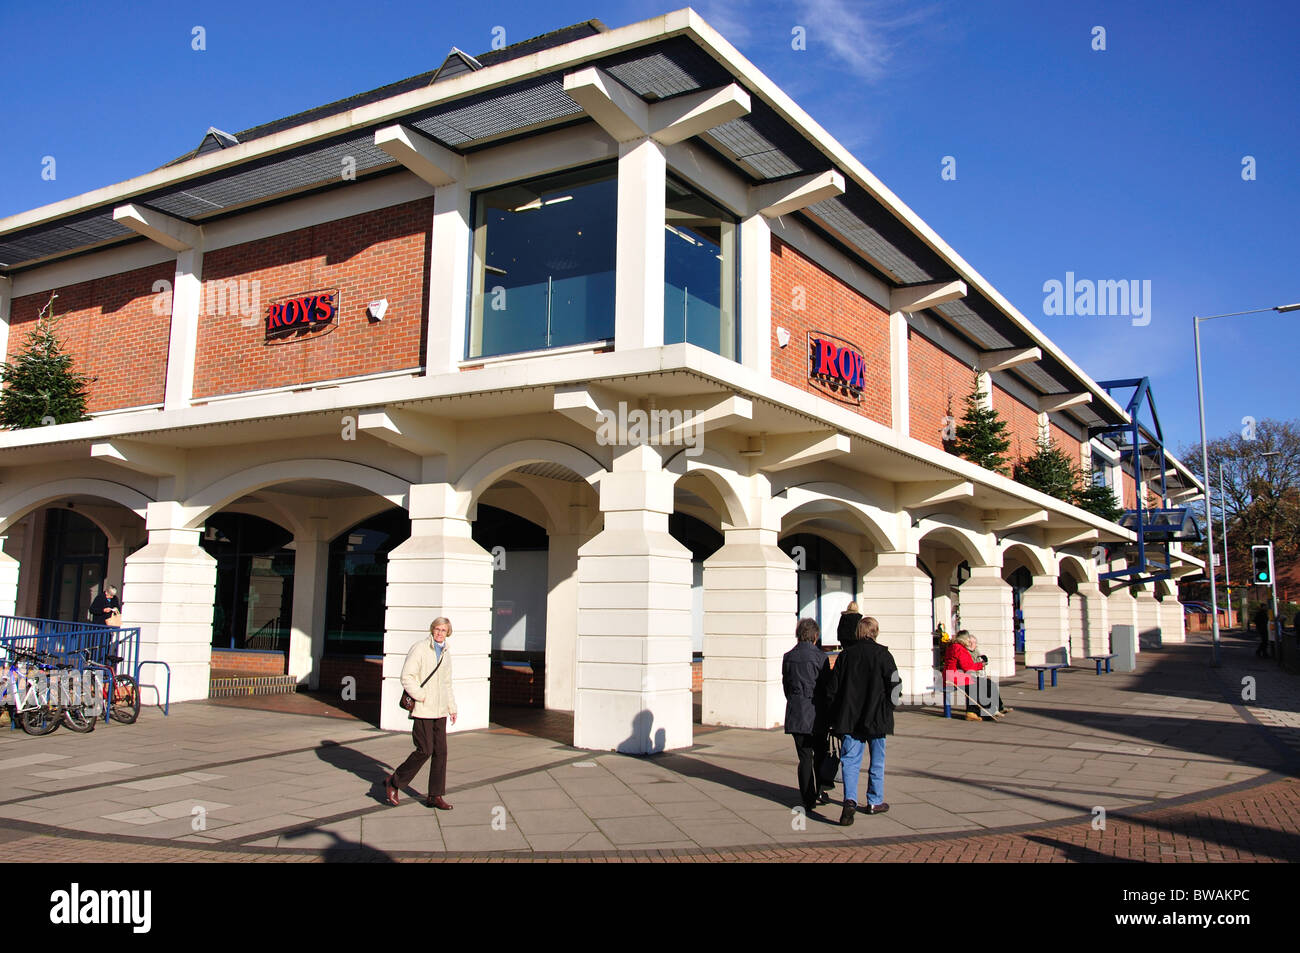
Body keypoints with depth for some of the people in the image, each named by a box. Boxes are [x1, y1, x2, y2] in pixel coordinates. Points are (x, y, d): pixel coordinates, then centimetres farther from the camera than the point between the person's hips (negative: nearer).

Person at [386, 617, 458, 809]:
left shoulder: (446, 653, 14)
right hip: (423, 710, -7)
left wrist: (452, 708, 18)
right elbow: (406, 677, -14)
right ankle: (394, 782, 13)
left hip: (439, 710, 7)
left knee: (440, 751, 4)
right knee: (425, 750, -6)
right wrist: (422, 697, -16)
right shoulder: (419, 648, -8)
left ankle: (435, 796, 11)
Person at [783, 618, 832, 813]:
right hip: (817, 713, -3)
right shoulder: (819, 656, -9)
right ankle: (819, 792, 24)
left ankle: (808, 800, 7)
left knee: (804, 757, 6)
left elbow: (786, 685, 8)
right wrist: (828, 711, 6)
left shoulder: (788, 657, 3)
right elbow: (827, 685, -5)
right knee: (820, 755, 16)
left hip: (796, 714, 3)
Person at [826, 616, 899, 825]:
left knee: (850, 761, 2)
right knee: (877, 761, 14)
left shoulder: (845, 655, 1)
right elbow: (893, 685, -8)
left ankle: (850, 800, -17)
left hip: (850, 718, 1)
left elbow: (833, 688, 3)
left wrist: (836, 718, 10)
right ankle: (875, 802, 24)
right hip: (876, 718, -1)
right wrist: (893, 702, 12)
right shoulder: (883, 655, -7)